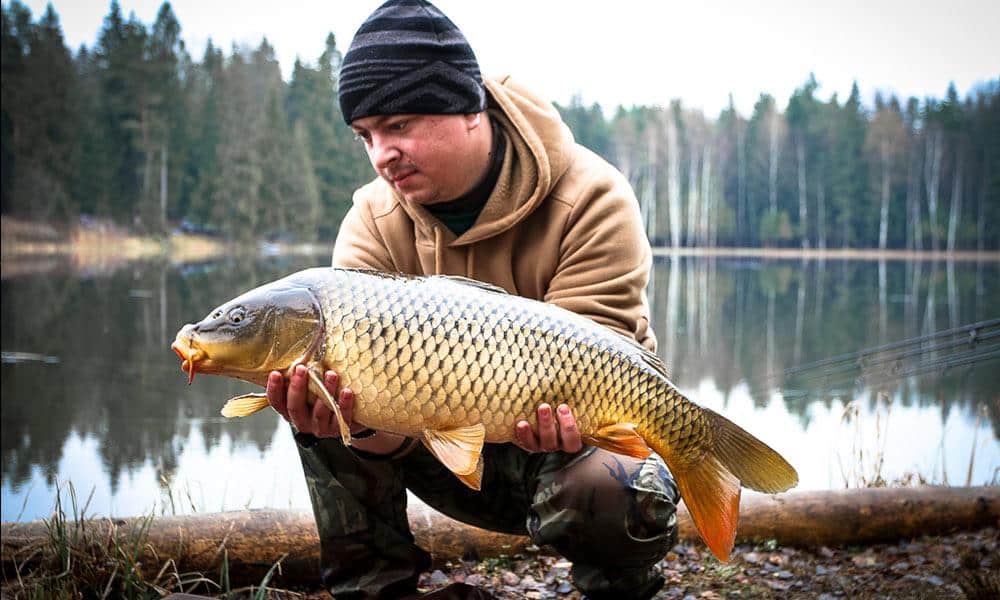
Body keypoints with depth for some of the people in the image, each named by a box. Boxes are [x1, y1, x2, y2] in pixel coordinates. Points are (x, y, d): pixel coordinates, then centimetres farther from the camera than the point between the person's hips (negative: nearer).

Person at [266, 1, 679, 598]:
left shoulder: (591, 199, -20)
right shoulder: (374, 223, -10)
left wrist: (559, 416, -48)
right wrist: (361, 424, -44)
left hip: (562, 439, -3)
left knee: (619, 496, -36)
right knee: (317, 391, -18)